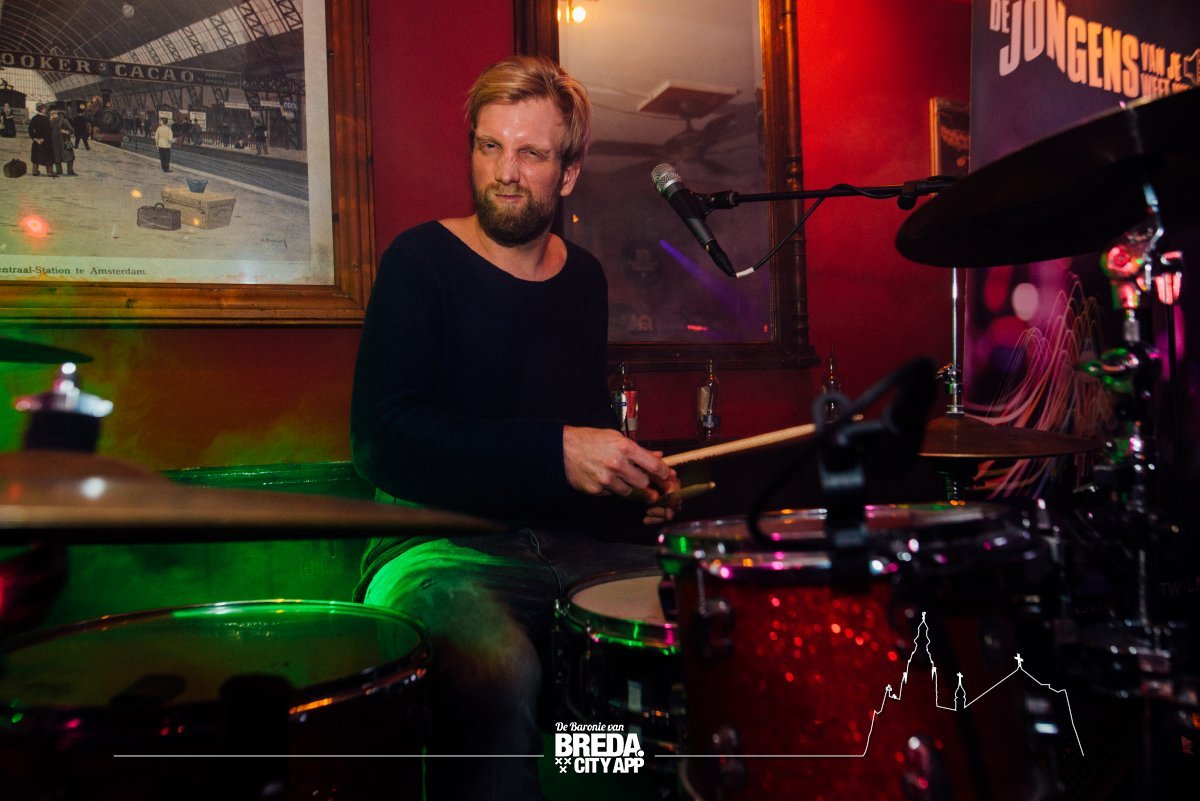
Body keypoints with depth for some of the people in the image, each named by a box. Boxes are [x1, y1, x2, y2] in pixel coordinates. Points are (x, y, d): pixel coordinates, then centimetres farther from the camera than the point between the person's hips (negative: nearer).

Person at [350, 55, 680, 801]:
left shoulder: (583, 276, 13)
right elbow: (382, 439, -16)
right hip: (443, 548, -5)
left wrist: (634, 476, 5)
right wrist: (556, 452, -23)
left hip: (578, 543, 6)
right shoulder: (422, 262, -5)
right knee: (499, 672, -36)